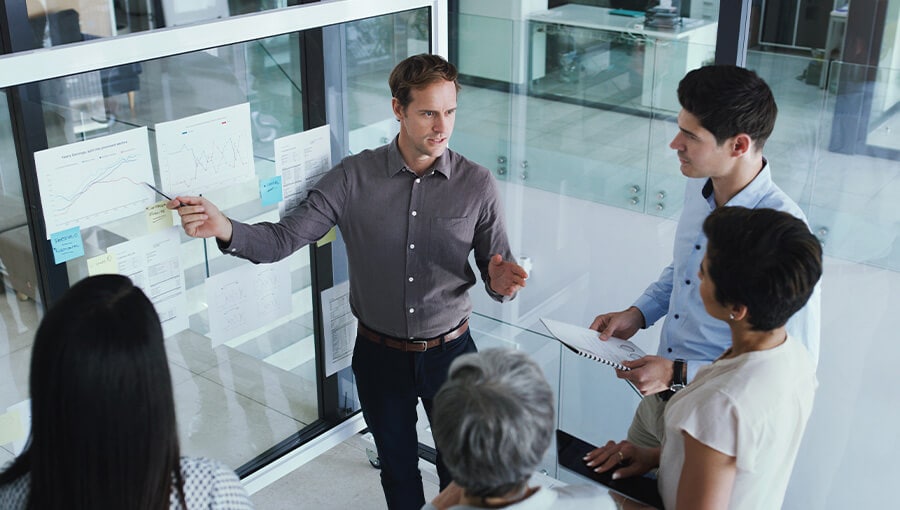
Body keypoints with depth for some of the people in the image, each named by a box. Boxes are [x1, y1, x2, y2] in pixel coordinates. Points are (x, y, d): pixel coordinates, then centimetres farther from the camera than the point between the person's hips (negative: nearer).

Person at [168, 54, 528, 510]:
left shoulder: (477, 184, -11)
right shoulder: (354, 177, -11)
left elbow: (497, 270, -6)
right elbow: (284, 238, -15)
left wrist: (501, 279, -30)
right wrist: (226, 229, -34)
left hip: (449, 351, 0)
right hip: (380, 353, 1)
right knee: (397, 465, 22)